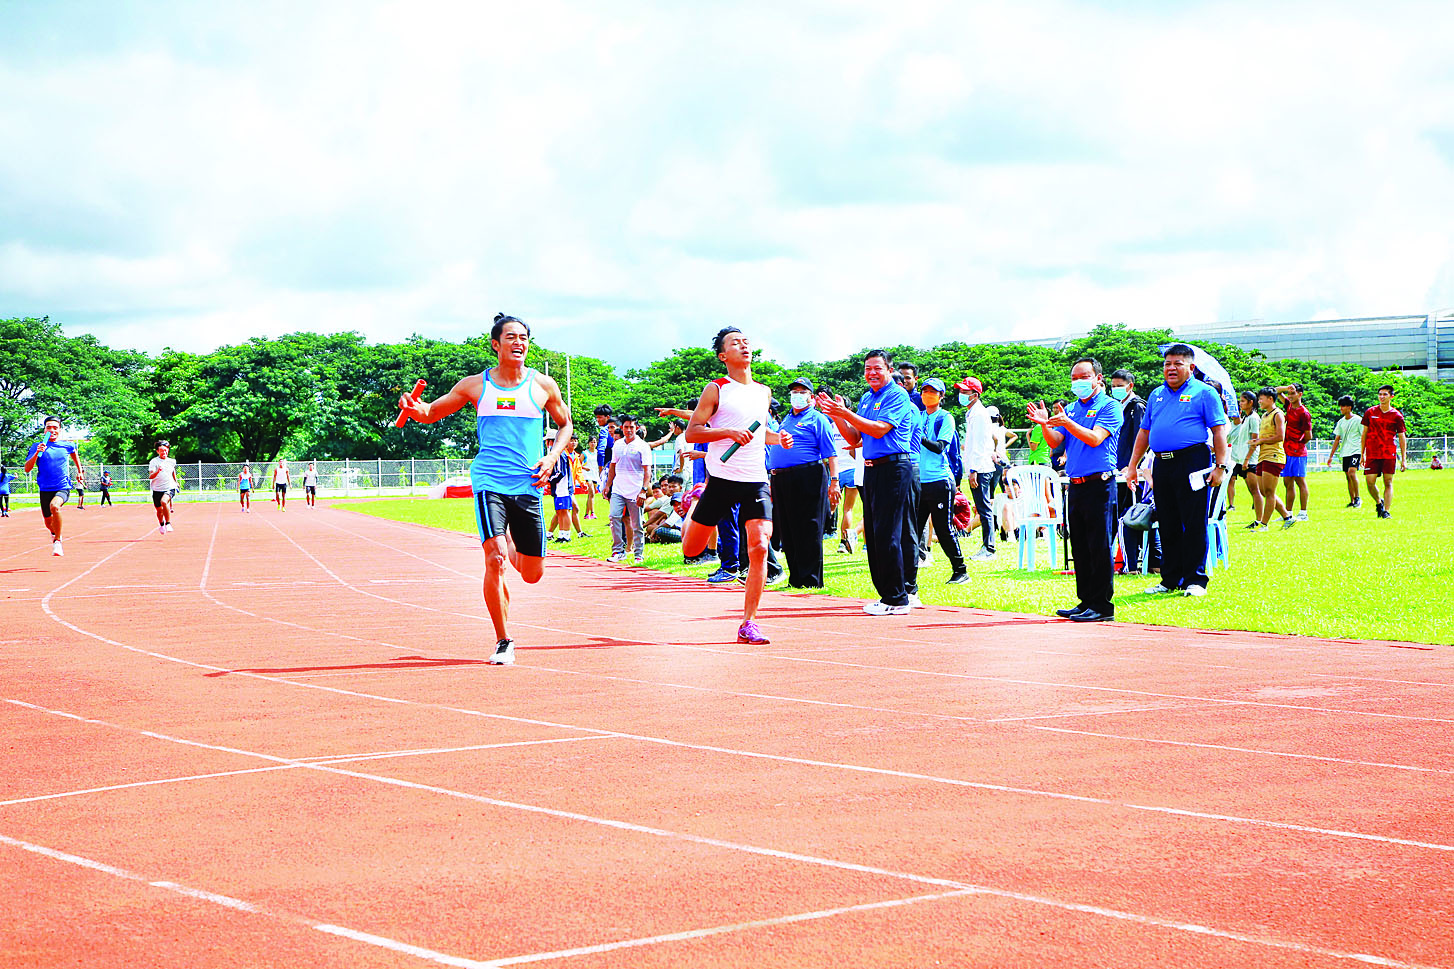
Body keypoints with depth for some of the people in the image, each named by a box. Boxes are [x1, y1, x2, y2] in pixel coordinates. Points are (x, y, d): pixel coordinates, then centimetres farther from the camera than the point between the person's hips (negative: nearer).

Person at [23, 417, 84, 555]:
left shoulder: (66, 445, 3)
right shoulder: (37, 446, -2)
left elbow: (74, 453, 29)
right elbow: (27, 469, -10)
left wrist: (79, 470, 30)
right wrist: (37, 453, -23)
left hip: (63, 488, -2)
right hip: (45, 490, 2)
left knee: (54, 506, -33)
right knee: (48, 521, 12)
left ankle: (57, 541, -17)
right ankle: (54, 533, 52)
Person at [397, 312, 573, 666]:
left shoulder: (542, 385, 7)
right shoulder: (476, 385, 5)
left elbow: (564, 424, 21)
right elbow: (432, 412, 14)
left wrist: (552, 457, 3)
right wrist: (415, 408, -10)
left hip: (529, 487, 2)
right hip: (489, 481, -2)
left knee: (533, 573, 5)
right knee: (495, 559, -21)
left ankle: (511, 544, 43)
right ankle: (503, 642, -9)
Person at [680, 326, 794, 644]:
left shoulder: (764, 392, 15)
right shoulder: (716, 390, -1)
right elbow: (691, 432, -4)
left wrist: (777, 438, 11)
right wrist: (729, 432, -16)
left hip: (756, 480, 3)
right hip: (721, 477, -3)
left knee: (759, 548, -16)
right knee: (691, 550, 7)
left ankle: (748, 624, -8)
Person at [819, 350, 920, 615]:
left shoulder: (897, 395, -7)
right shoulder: (866, 399, 19)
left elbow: (879, 429, -18)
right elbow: (856, 439, 18)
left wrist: (846, 413, -19)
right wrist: (836, 416, 5)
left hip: (894, 469, -9)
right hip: (871, 471, 9)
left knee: (888, 534, -12)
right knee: (873, 534, 9)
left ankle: (897, 598, -9)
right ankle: (906, 592, 15)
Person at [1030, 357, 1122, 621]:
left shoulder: (1109, 407, -3)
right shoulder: (1071, 409, 17)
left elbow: (1095, 438, -16)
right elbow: (1055, 441, 10)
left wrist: (1068, 423, -28)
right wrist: (1045, 424, -9)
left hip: (1099, 484, -7)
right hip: (1075, 485, 7)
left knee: (1100, 547, -7)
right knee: (1080, 547, 10)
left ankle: (1102, 605, -5)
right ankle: (1086, 601, 16)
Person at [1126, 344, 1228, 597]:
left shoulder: (1203, 393, 1)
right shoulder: (1156, 395, 19)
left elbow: (1219, 431, -4)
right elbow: (1144, 432, 22)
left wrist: (1220, 466, -12)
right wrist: (1132, 466, 16)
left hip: (1192, 462, -6)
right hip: (1162, 465, 6)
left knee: (1194, 523, -5)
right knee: (1167, 524, 8)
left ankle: (1195, 579, 0)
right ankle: (1170, 579, 15)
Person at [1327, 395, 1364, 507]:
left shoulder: (1358, 420, -4)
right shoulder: (1341, 422, 13)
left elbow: (1364, 438, -4)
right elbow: (1337, 439, 18)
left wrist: (1364, 455, -9)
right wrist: (1331, 456, 15)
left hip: (1356, 451, -6)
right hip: (1345, 453, 6)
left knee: (1352, 472, -23)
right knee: (1348, 477, 5)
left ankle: (1357, 498, -14)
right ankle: (1352, 501, 10)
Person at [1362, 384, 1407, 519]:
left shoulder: (1397, 416, 2)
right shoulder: (1370, 412, 6)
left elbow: (1402, 437, 4)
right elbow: (1365, 433, 13)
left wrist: (1404, 459, 0)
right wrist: (1362, 454, 11)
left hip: (1389, 454, -1)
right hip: (1372, 454, 1)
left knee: (1388, 482, -3)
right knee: (1370, 482, -5)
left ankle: (1387, 511, 1)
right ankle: (1378, 502, 21)